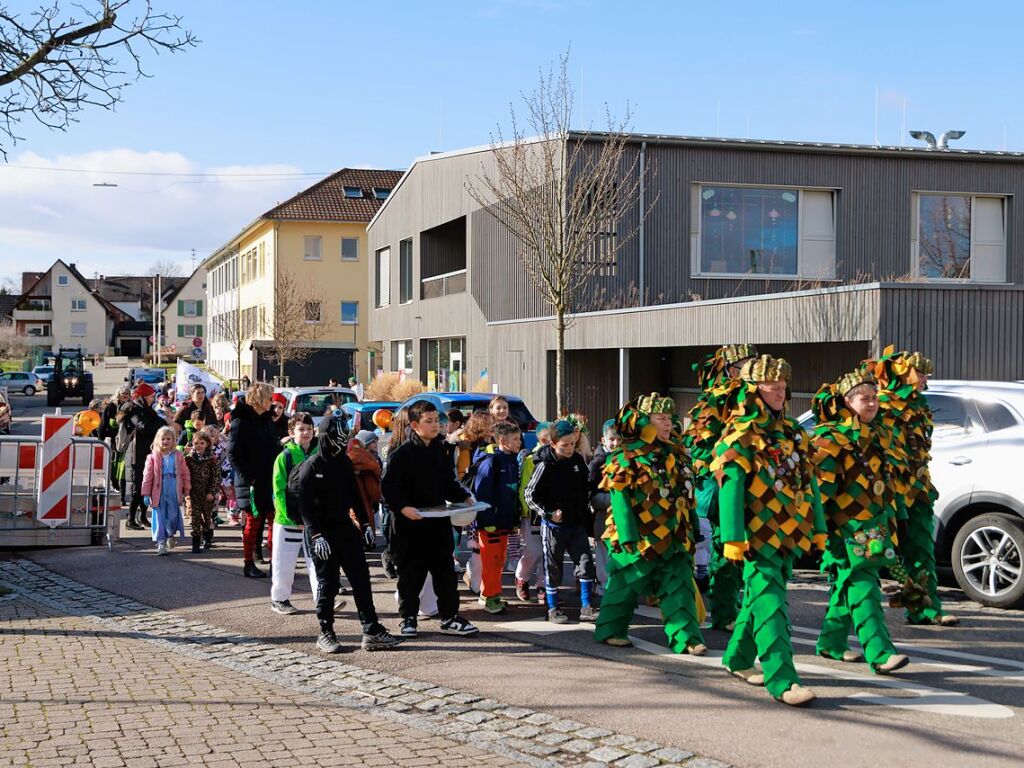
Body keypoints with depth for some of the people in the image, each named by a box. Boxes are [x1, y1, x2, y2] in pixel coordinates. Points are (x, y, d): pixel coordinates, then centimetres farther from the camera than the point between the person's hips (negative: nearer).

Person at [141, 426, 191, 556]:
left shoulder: (178, 456, 3)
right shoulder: (153, 457, -1)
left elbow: (185, 474, 7)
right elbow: (148, 476, 0)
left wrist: (186, 491, 6)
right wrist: (146, 494, -2)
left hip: (174, 492, 1)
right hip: (158, 492, -1)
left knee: (173, 515, 5)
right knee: (159, 517, 0)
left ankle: (171, 535, 32)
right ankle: (161, 542, 6)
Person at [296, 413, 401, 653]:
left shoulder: (345, 463, 9)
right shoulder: (311, 467, -10)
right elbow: (304, 505, -14)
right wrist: (316, 535, -21)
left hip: (345, 527, 6)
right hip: (321, 532, -6)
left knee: (361, 578, 2)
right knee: (327, 583, 1)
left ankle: (371, 631, 5)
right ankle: (326, 633, 14)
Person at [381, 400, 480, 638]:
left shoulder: (439, 450, 11)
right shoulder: (402, 454, -10)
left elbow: (448, 484, 19)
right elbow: (388, 487, -12)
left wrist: (463, 497, 3)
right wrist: (403, 507, -25)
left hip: (438, 522, 6)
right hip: (410, 524, -6)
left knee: (445, 570, 7)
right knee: (410, 574, 4)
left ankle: (449, 618, 14)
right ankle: (408, 619, 16)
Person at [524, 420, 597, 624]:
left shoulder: (577, 460, 2)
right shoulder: (545, 465, -13)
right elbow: (530, 494, -11)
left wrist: (585, 511, 11)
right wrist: (549, 513, -16)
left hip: (577, 523, 5)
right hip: (554, 524, -4)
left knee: (586, 562, -1)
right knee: (553, 567, 5)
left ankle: (585, 607, 7)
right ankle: (552, 609, 16)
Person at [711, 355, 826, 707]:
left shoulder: (792, 432, 14)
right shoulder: (739, 437, -9)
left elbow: (808, 482, 17)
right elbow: (730, 489, -15)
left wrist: (818, 528, 14)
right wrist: (733, 539, -21)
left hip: (790, 536, 8)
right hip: (758, 537, -7)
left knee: (758, 599, 17)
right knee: (770, 606, -12)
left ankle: (738, 659, 33)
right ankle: (783, 681, -15)